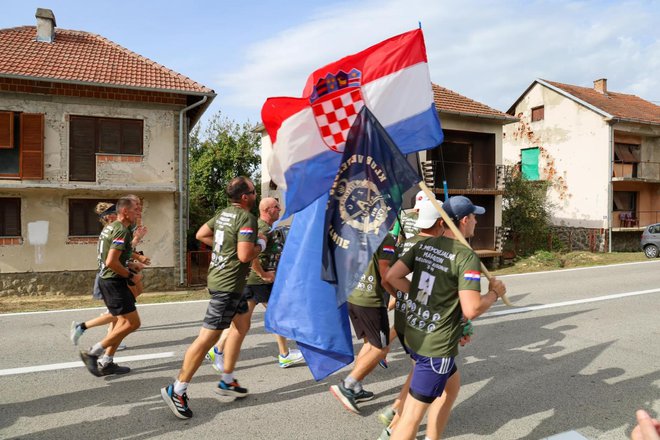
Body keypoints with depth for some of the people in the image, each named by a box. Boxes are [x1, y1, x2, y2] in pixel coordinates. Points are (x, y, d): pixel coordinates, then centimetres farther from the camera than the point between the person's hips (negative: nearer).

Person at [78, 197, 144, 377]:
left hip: (107, 280, 11)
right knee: (133, 323, -6)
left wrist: (129, 265, 14)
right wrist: (130, 276, -14)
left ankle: (106, 363, 19)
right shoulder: (122, 230, -18)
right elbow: (111, 262, -26)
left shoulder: (110, 227, 14)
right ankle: (92, 353, -2)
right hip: (114, 282, -10)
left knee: (123, 321, 16)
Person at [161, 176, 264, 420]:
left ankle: (227, 381, 30)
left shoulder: (223, 214, 10)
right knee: (208, 336, -6)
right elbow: (245, 255, -24)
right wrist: (261, 244, -6)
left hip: (218, 278, 10)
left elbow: (201, 234, 19)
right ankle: (177, 389, 0)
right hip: (229, 283, -10)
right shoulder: (246, 218, -16)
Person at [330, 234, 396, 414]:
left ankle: (355, 390, 23)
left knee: (370, 344, 21)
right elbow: (386, 275, -18)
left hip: (353, 297, 8)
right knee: (381, 348, 5)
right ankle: (346, 386, 1)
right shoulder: (386, 238, -13)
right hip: (372, 302, -8)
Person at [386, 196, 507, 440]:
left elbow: (392, 276, 1)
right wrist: (495, 293, -5)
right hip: (437, 345, -8)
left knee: (452, 383, 29)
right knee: (413, 415, 2)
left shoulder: (424, 245, 3)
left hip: (413, 335, 8)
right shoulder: (466, 256, -17)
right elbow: (471, 309, -23)